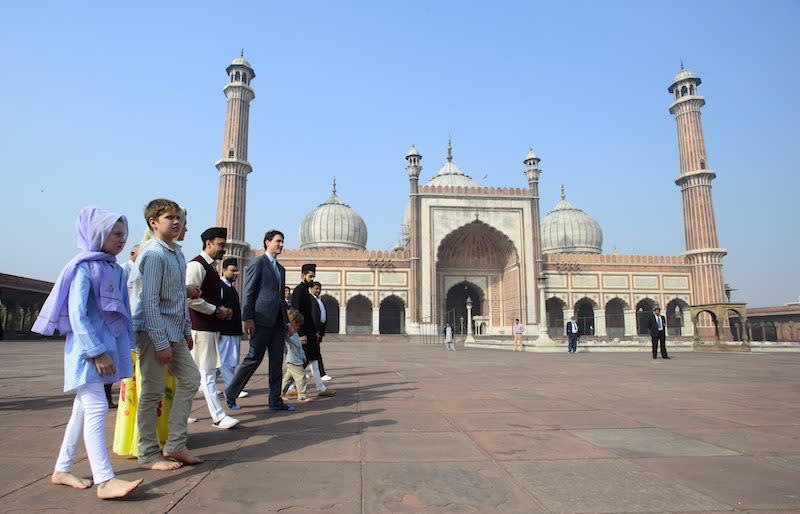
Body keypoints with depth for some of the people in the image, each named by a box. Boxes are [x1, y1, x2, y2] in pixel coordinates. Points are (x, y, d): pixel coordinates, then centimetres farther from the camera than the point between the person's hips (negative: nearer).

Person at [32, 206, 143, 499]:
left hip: (106, 346, 8)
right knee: (97, 409, -11)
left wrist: (126, 347, 11)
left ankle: (61, 470, 27)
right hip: (87, 349, -8)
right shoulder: (84, 268, -11)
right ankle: (105, 481, -10)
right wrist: (97, 352, -20)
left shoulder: (115, 270, 11)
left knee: (84, 409, 14)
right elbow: (77, 315, -17)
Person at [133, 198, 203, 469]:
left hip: (174, 332, 9)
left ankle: (175, 445, 19)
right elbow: (150, 302, -20)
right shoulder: (154, 255, -16)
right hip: (153, 332, -9)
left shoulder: (178, 253, 13)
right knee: (152, 393, 0)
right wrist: (161, 342, -20)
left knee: (190, 379, 11)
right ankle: (149, 454, 15)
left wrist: (187, 330, 18)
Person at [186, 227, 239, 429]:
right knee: (208, 373, -3)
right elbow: (190, 298, -22)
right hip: (201, 327, -10)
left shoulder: (210, 268, 17)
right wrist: (216, 310, -15)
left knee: (197, 373, 15)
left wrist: (223, 310, 11)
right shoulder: (196, 265, -13)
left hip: (211, 327, 10)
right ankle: (218, 416, 1)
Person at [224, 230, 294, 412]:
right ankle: (231, 392, 15)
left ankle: (275, 401, 11)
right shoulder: (258, 263, -2)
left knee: (277, 361, 6)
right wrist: (248, 318, -15)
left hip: (278, 321, 8)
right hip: (262, 319, -7)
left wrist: (287, 321, 16)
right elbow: (248, 292, -9)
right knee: (254, 358, -3)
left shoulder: (281, 269, 21)